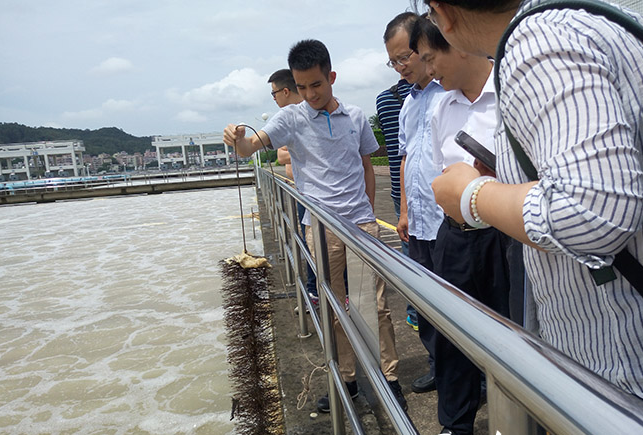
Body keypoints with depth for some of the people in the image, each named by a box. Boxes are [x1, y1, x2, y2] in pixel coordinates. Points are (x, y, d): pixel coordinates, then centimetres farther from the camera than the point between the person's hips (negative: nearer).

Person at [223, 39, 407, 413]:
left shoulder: (356, 117, 6)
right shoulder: (292, 118, 1)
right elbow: (253, 145, -15)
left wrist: (369, 213, 12)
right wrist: (238, 140, -38)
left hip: (361, 222, 1)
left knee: (376, 305, 4)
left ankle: (390, 378, 19)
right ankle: (346, 380, 26)